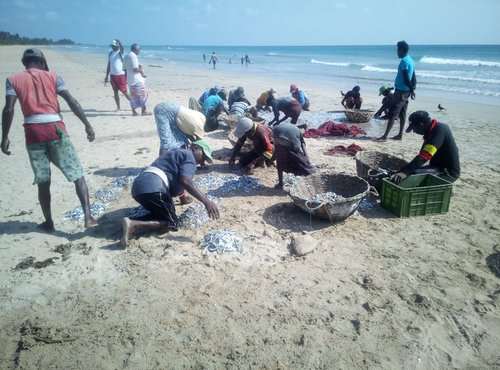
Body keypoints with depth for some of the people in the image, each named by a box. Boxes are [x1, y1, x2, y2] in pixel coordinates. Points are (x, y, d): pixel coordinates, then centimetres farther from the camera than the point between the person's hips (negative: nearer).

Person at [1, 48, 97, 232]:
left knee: (43, 181, 12)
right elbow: (71, 101, 0)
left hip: (33, 132, 1)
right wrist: (87, 125, 0)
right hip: (55, 128, -1)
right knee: (77, 174, 2)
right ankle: (87, 215, -12)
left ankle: (48, 222, 20)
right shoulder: (52, 76, 11)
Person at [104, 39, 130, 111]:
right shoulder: (110, 53, 12)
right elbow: (109, 65, 16)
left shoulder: (120, 52, -5)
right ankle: (118, 107, 13)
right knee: (115, 92, 6)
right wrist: (107, 76, 14)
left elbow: (121, 47, -31)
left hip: (121, 75, -6)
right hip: (113, 75, 6)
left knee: (124, 92, -5)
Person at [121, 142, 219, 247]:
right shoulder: (189, 155, 4)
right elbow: (185, 180, -16)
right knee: (171, 223, -1)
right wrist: (206, 201, -21)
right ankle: (134, 225, -20)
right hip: (153, 187, -9)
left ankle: (131, 221, -1)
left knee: (161, 215, 23)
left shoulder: (177, 153, 33)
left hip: (138, 186, 9)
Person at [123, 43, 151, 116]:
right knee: (143, 95, 2)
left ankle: (134, 111, 13)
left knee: (133, 96, 12)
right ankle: (143, 111, 4)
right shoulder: (133, 56, -15)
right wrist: (141, 70, -3)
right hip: (137, 79, -8)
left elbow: (124, 68, 18)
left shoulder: (126, 56, 13)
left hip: (130, 79, 8)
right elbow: (135, 69, -23)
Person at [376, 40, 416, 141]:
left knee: (392, 114, -12)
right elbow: (413, 78, 17)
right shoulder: (410, 60, 15)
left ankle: (385, 136, -13)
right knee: (402, 114, 12)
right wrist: (412, 89, 18)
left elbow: (406, 79, -20)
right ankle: (400, 135, 17)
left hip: (401, 91, -10)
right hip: (406, 91, 10)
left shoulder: (404, 61, -15)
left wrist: (411, 89, -11)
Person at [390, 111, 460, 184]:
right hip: (440, 167, 10)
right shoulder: (432, 130, 7)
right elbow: (423, 153, 17)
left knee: (413, 173, -25)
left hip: (449, 173, -10)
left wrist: (405, 172, -41)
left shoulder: (439, 130, -21)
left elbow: (425, 156, -34)